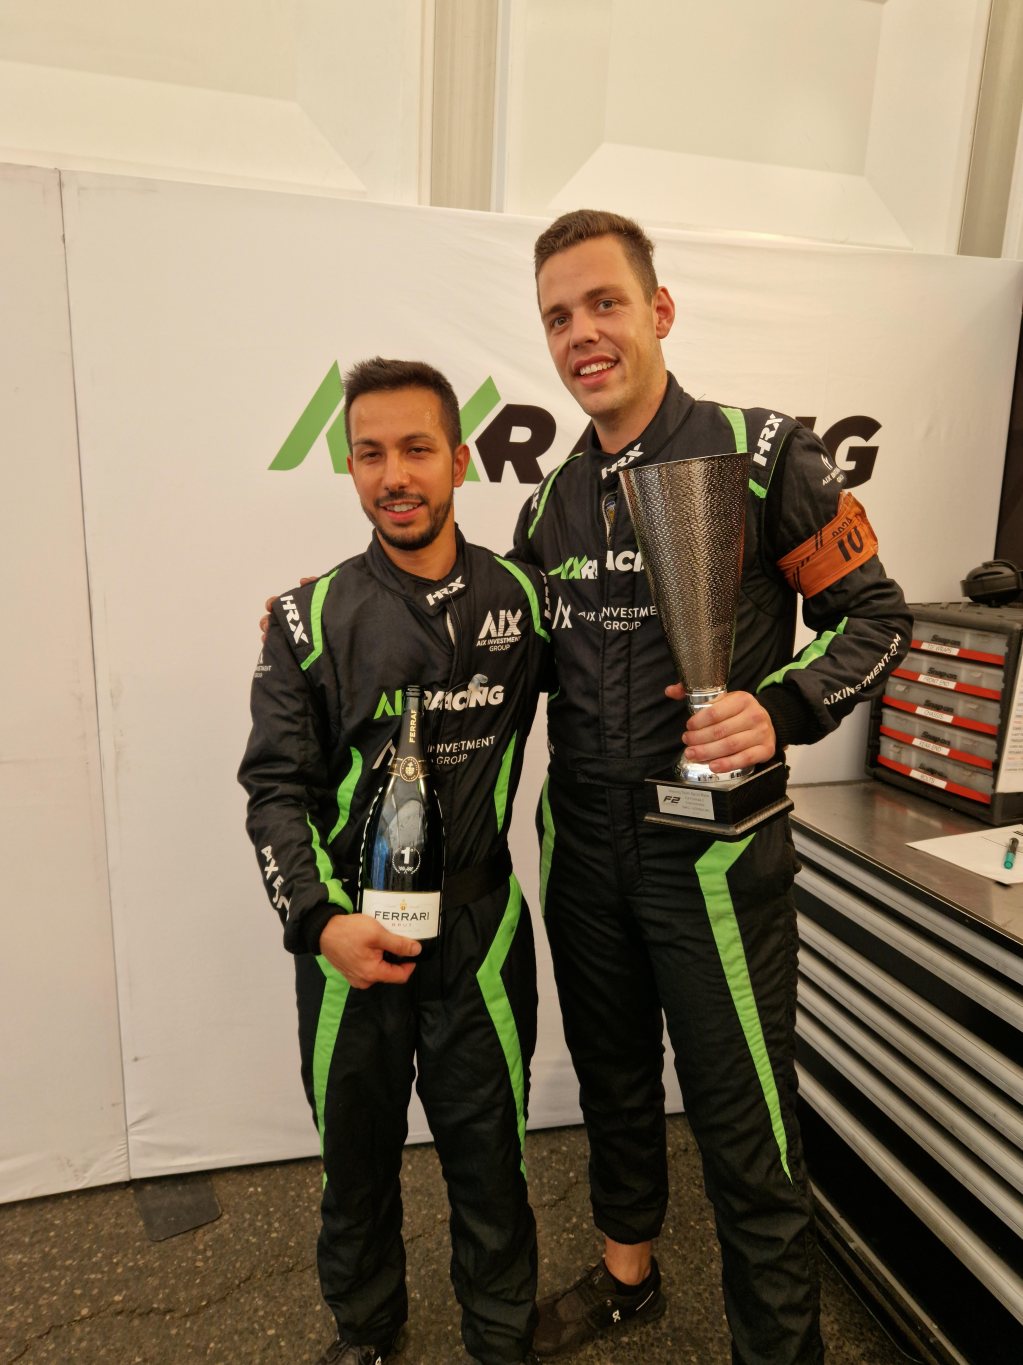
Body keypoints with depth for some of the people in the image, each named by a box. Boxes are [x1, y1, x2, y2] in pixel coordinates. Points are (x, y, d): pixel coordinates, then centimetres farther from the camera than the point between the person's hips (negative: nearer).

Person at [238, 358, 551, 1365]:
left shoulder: (523, 600, -3)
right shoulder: (310, 618, -5)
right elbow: (275, 788, -7)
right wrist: (320, 920, -18)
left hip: (479, 932, 0)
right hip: (347, 936, 1)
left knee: (487, 1157, 16)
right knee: (358, 1152, 21)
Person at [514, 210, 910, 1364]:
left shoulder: (762, 452, -8)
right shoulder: (551, 504, 6)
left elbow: (875, 616, -4)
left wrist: (781, 710, -22)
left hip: (712, 849, -5)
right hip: (582, 848, 6)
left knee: (743, 1126, 6)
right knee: (613, 1082, 23)